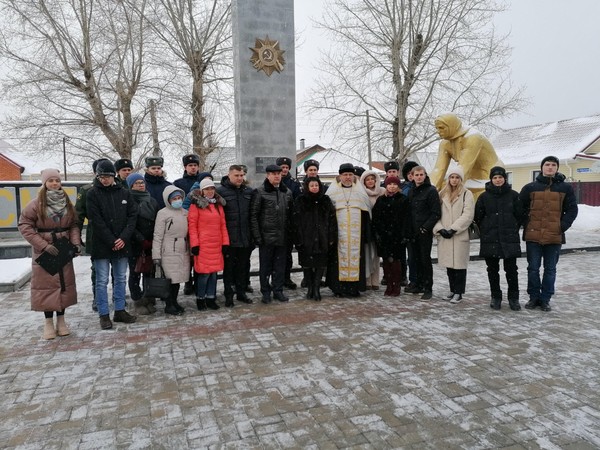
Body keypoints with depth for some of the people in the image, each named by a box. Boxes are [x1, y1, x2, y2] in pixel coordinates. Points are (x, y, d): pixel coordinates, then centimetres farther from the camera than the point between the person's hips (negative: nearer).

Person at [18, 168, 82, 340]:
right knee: (46, 285, 1)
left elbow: (74, 225, 6)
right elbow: (24, 225, -8)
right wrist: (43, 245, -16)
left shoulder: (67, 204, 5)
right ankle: (48, 322, 11)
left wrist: (76, 242, -11)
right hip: (43, 252, -3)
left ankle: (61, 319, 19)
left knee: (64, 284, 7)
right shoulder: (36, 204, -7)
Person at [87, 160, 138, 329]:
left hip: (122, 244, 3)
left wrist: (124, 238, -10)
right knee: (102, 281, 2)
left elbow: (132, 216, 2)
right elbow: (97, 221, -9)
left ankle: (120, 311, 22)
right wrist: (112, 242, -13)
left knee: (121, 279, 11)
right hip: (102, 245, -3)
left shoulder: (124, 193, 6)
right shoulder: (93, 194, -4)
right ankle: (104, 315, 11)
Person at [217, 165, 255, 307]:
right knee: (229, 267, 6)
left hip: (246, 238, 4)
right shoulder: (221, 191, -6)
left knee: (244, 267, 13)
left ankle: (241, 292, 27)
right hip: (229, 238, -4)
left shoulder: (249, 191, 7)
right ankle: (229, 295, 17)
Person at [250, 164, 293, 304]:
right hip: (266, 236, -4)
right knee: (265, 266, 6)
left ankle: (278, 290, 24)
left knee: (280, 265, 11)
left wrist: (290, 233, 7)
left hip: (282, 237, 4)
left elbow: (290, 214, 13)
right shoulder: (259, 192, -5)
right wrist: (257, 235, -12)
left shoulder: (287, 192, 10)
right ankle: (266, 292, 18)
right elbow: (253, 215, -7)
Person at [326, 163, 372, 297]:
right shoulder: (333, 191, 7)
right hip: (338, 232, -2)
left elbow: (367, 213, 13)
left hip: (356, 233, 2)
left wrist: (367, 232, 6)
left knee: (356, 257, 0)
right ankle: (338, 287, 1)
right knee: (339, 256, -5)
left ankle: (354, 287, 7)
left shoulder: (360, 191, 13)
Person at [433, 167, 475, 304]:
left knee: (459, 264, -1)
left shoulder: (467, 194, -1)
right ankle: (452, 290, 23)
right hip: (444, 236, 4)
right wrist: (440, 228, -7)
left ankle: (458, 292, 8)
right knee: (449, 264, 11)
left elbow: (467, 215, -11)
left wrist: (453, 229, -16)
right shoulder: (442, 194, 13)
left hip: (460, 235, -4)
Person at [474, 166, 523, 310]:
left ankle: (513, 298, 16)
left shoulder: (513, 195, 1)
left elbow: (519, 215, 5)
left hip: (510, 239, -1)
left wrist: (512, 230, 6)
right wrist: (485, 231, 6)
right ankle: (495, 297, 20)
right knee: (492, 270, 8)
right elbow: (478, 216, 6)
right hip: (490, 239, 1)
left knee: (511, 269, 3)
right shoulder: (484, 196, 2)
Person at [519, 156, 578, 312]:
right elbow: (521, 208, 9)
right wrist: (526, 224, -1)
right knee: (533, 268, 6)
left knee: (550, 269, 7)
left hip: (555, 237, 0)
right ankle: (534, 297, 17)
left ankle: (545, 299, 17)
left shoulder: (565, 188, 5)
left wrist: (563, 226, -5)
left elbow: (572, 210, 6)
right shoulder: (530, 187, 5)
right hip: (533, 236, 0)